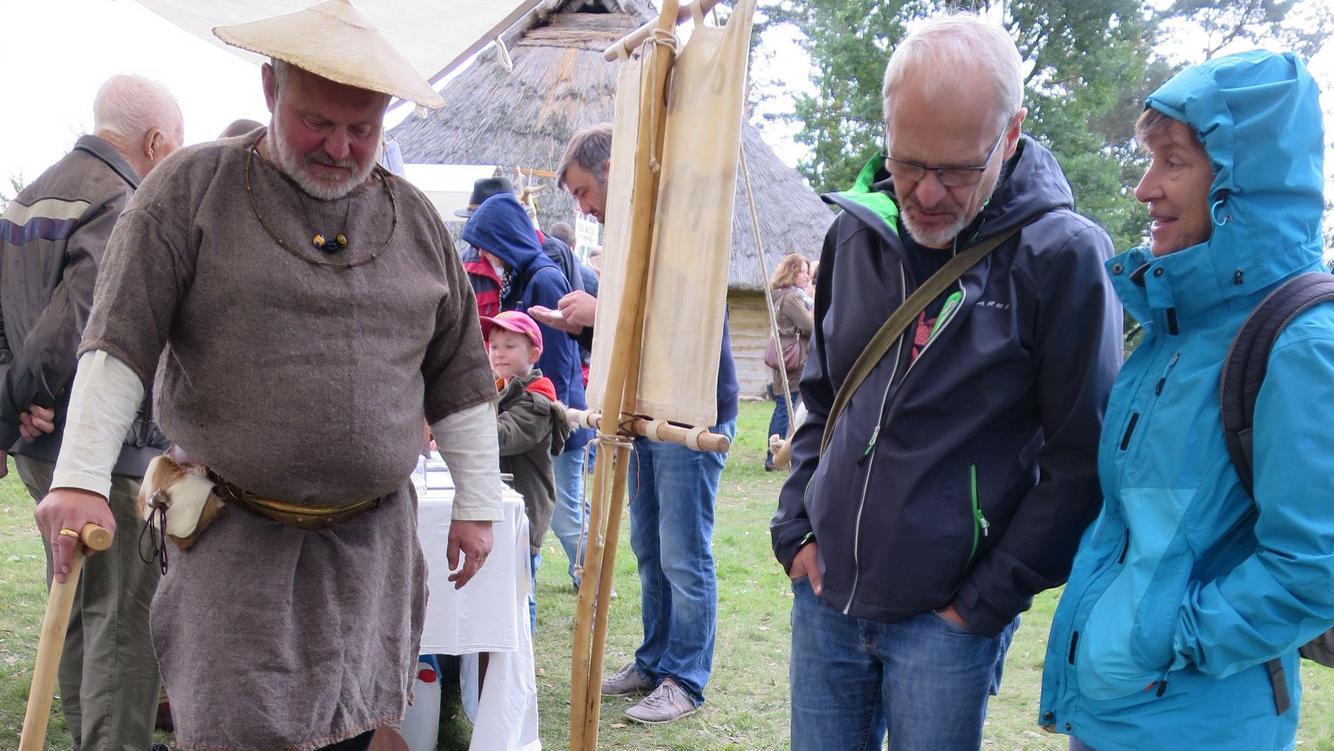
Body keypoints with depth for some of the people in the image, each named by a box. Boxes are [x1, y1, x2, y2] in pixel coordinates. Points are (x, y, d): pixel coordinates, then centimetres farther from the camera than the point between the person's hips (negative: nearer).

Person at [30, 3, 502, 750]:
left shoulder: (416, 218, 8)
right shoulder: (193, 187, -2)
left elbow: (460, 378, 12)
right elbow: (119, 343, -8)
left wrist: (477, 504, 10)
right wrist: (81, 477, -16)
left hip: (373, 534, 3)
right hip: (233, 530, -3)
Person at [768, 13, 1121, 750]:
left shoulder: (1064, 256, -14)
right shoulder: (857, 231, 2)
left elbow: (1081, 460, -11)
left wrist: (989, 599, -10)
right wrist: (796, 526, 6)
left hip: (946, 616, -4)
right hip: (825, 593, 5)